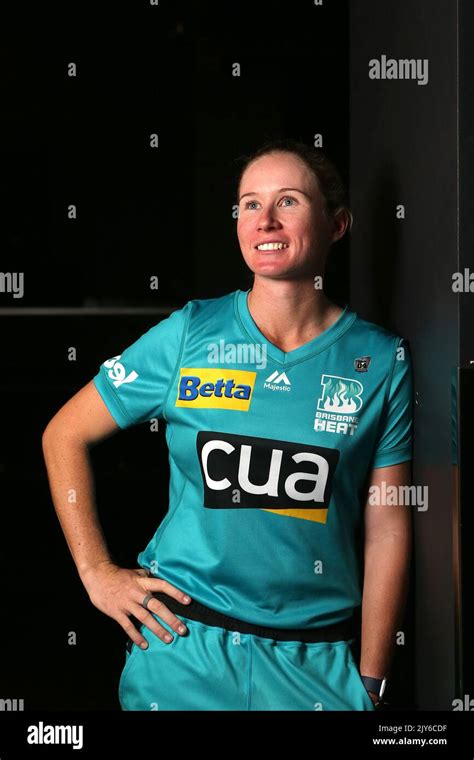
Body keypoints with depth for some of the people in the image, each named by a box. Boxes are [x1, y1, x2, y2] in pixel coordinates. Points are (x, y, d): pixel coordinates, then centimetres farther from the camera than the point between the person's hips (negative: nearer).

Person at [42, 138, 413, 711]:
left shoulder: (382, 360, -2)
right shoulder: (187, 336, -3)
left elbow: (387, 527, -1)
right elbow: (64, 434, 5)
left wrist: (370, 679, -2)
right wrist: (97, 574, -1)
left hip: (317, 662, 0)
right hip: (182, 642, 0)